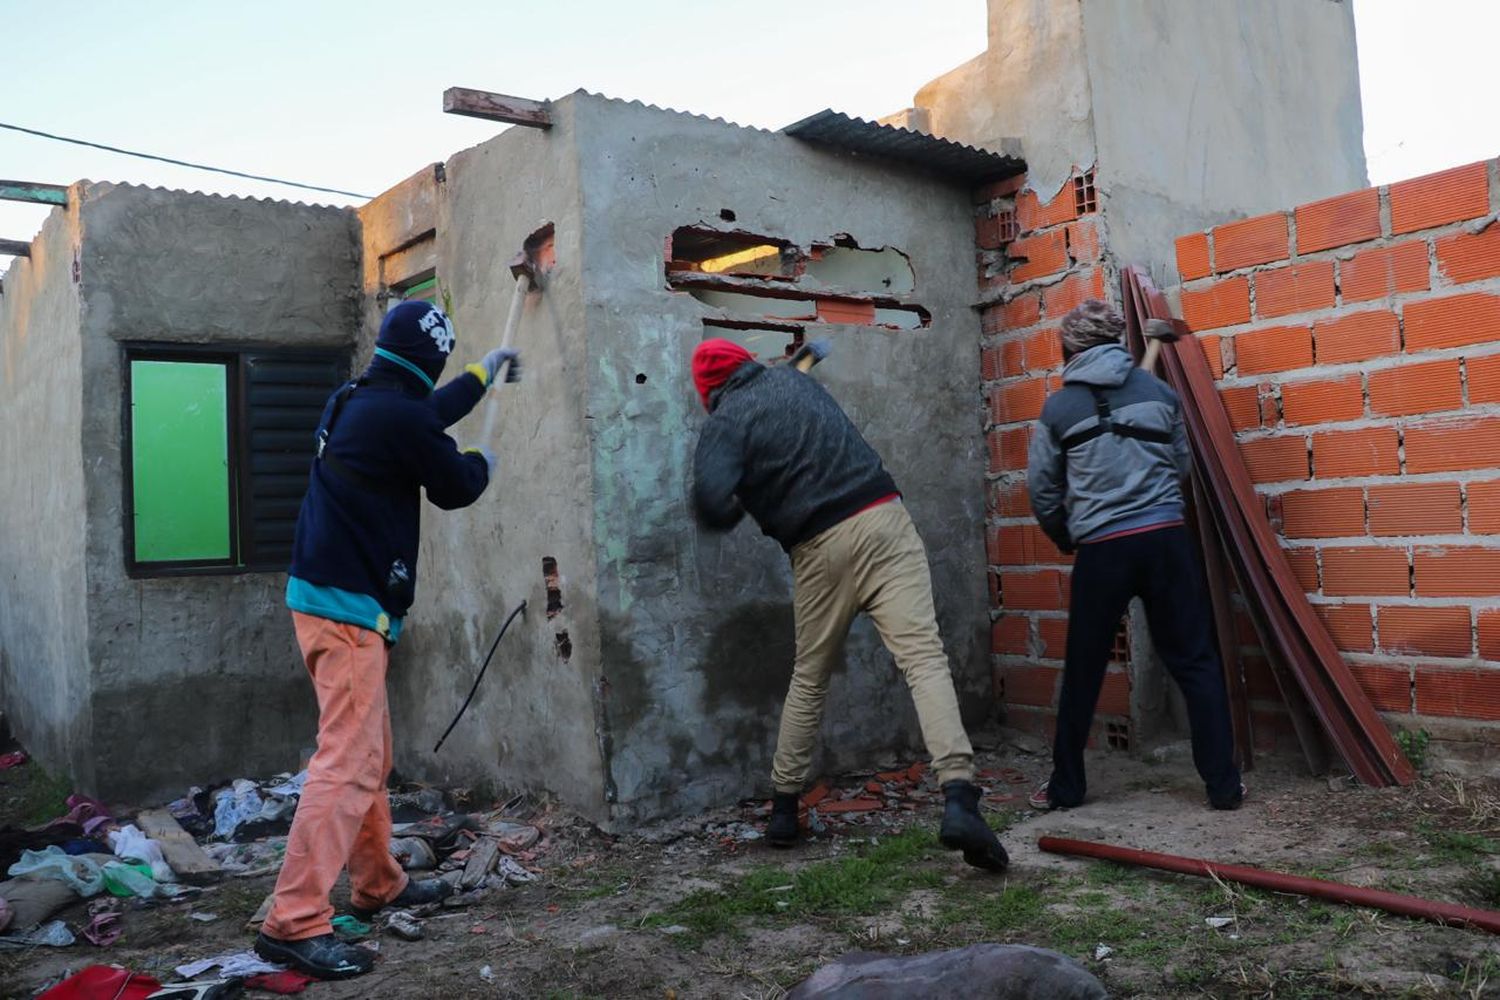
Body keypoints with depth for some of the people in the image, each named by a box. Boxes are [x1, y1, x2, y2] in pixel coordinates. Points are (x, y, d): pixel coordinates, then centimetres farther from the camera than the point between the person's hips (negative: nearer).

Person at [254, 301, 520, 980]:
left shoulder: (355, 403, 11)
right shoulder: (399, 417, -17)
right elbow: (454, 488, -3)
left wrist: (484, 375, 43)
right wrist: (484, 463, 19)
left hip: (325, 597, 10)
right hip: (350, 606, -10)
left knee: (371, 752, 18)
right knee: (348, 763, -11)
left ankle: (379, 884, 29)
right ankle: (294, 922, -10)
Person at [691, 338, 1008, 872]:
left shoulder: (724, 422, 2)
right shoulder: (792, 376, 17)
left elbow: (711, 503, -13)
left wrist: (734, 513, 7)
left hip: (818, 547, -2)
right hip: (881, 519, 2)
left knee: (808, 679, 16)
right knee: (924, 656, -9)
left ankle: (783, 808, 25)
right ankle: (959, 798, -24)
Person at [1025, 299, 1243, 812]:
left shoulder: (1058, 408, 3)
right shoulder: (1157, 390, 8)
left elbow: (1042, 490, 8)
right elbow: (1184, 465, 17)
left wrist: (1064, 537, 25)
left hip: (1101, 551, -1)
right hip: (1167, 539, 1)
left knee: (1082, 673, 11)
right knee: (1196, 663, 9)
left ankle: (1065, 787, 21)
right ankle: (1224, 785, 9)